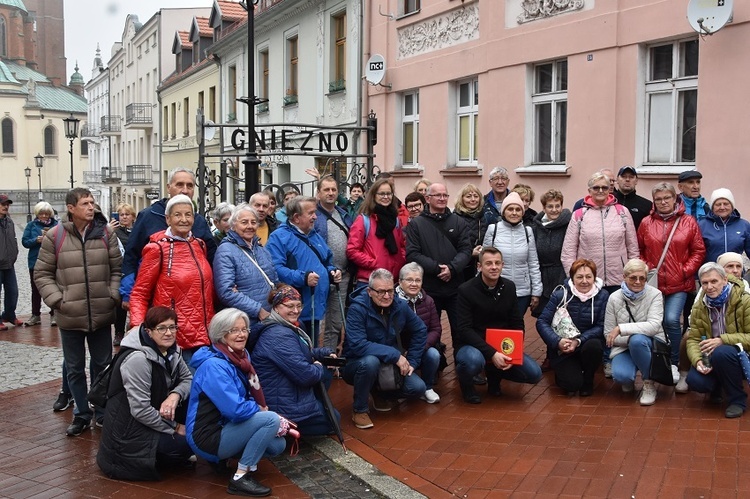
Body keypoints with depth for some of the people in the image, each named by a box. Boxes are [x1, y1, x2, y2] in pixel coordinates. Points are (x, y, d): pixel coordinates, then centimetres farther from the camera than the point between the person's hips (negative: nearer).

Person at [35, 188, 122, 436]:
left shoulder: (105, 233, 0)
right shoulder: (55, 236, -5)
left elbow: (117, 268, 5)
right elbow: (42, 274, 1)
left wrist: (114, 296, -5)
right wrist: (57, 300, -8)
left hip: (102, 315, 1)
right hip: (70, 316, -1)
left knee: (103, 365, 12)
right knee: (75, 368, 11)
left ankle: (104, 412, 28)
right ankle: (82, 414, 26)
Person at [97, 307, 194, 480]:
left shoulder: (171, 351, 0)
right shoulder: (137, 359, -26)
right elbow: (140, 410, -27)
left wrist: (175, 395, -19)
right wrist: (175, 428, -17)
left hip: (152, 417, 9)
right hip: (129, 432, -9)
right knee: (188, 443, -15)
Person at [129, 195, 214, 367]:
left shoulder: (200, 245, 10)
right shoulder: (158, 249, -6)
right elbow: (139, 294, -4)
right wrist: (138, 326, -18)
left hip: (204, 334, 5)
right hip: (175, 338, -5)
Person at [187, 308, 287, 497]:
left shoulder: (240, 356, 5)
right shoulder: (214, 366, -23)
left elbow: (251, 397, 14)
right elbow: (236, 409, -29)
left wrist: (264, 411, -5)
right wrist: (260, 410, -10)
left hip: (225, 426, 9)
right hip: (207, 437, -9)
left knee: (277, 445, 8)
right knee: (271, 420, -22)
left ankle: (221, 456, 15)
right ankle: (240, 478, -15)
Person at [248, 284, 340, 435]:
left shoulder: (287, 327, 9)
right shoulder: (279, 336, -25)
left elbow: (303, 353, 24)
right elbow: (304, 375, -27)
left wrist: (325, 352, 7)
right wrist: (319, 369, -5)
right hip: (285, 409, -10)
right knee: (334, 419, 10)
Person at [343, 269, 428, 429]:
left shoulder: (400, 306, -6)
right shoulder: (358, 308, -24)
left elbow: (420, 331, 8)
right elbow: (357, 345, -33)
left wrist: (412, 362, 0)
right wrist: (395, 355, -32)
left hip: (390, 365, 5)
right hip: (357, 364, -5)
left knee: (418, 389, -14)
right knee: (370, 361, -39)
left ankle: (379, 393, 17)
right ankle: (360, 410, -14)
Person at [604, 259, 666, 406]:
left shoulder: (655, 294, -10)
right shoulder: (614, 298, -5)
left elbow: (654, 326, -25)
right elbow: (609, 335, -3)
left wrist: (621, 328, -31)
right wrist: (630, 337, -20)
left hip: (650, 345, -1)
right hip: (624, 348, 1)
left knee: (637, 340, -37)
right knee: (620, 375, -31)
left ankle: (649, 384, -14)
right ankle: (629, 379, 11)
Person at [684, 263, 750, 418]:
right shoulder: (699, 307, 1)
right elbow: (693, 339, -2)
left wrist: (723, 341, -29)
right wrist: (698, 360, -22)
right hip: (712, 359, 4)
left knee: (721, 353, -36)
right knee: (695, 381, -26)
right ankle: (717, 388, 14)